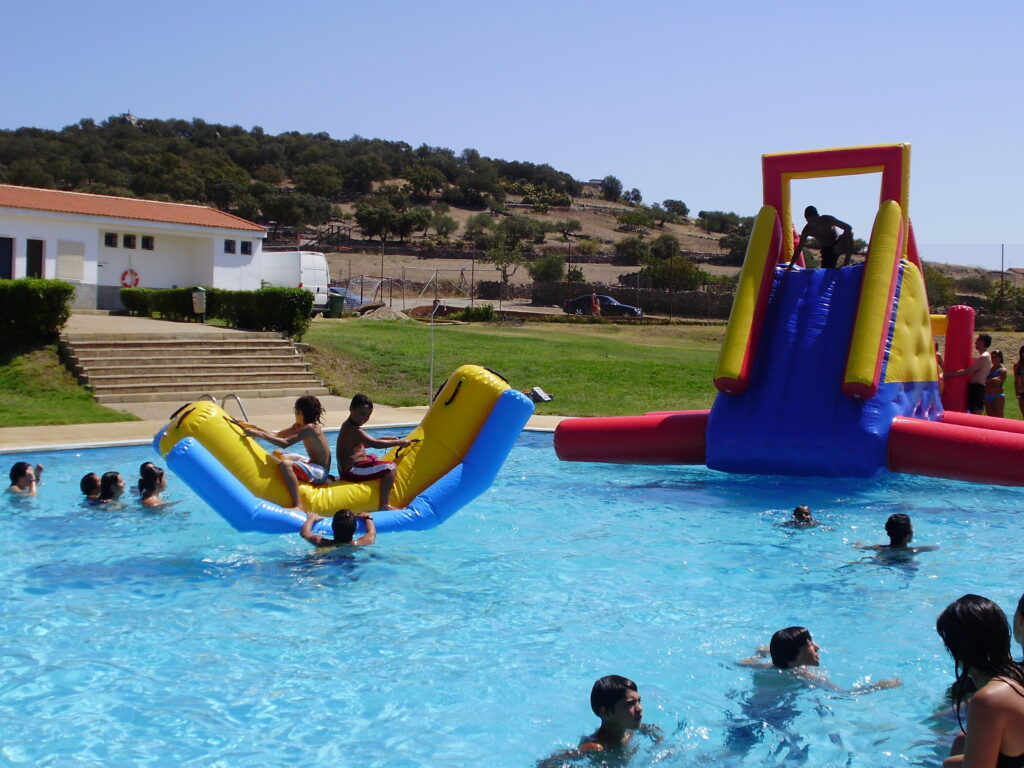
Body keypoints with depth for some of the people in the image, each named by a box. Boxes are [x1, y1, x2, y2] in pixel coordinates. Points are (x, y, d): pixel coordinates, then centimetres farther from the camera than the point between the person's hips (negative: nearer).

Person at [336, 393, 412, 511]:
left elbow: (365, 444, 23)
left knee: (374, 458, 38)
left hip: (347, 469, 11)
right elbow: (375, 444, -28)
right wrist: (398, 442, -19)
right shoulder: (354, 430, -21)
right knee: (390, 467, -19)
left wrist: (386, 439, 12)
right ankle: (384, 505, -21)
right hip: (352, 472, -11)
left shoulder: (348, 426, 12)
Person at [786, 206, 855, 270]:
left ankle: (846, 262, -23)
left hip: (837, 243, -2)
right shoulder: (807, 230, -18)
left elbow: (848, 228, -25)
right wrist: (790, 266, -16)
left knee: (849, 233, -31)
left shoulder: (827, 219, -23)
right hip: (826, 250, 2)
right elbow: (799, 248, -12)